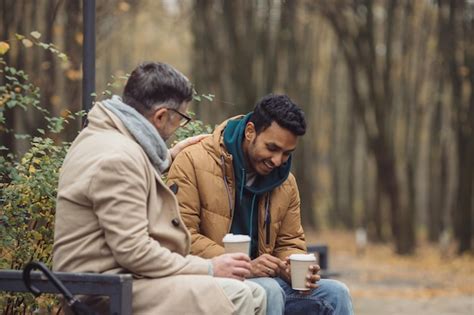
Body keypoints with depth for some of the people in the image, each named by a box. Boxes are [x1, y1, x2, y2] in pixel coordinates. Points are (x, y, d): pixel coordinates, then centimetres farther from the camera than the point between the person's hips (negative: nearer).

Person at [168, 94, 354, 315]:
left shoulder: (286, 183, 11)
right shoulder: (194, 162, -9)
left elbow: (290, 244, 20)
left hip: (261, 279, 6)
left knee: (334, 294, -11)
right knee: (268, 291, -33)